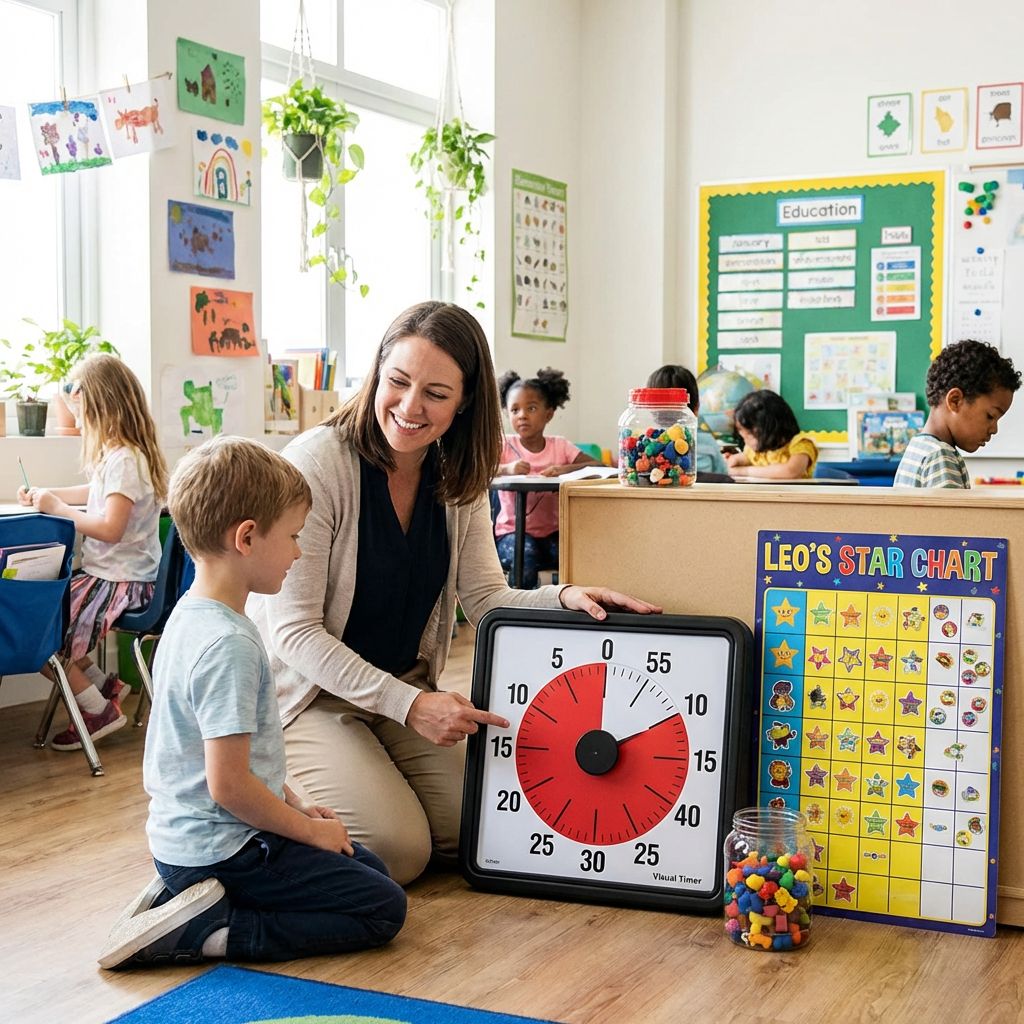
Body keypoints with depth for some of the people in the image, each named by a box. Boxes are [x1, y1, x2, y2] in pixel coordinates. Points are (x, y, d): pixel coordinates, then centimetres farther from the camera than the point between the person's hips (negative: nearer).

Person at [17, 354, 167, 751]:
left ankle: (99, 709, 3)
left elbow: (111, 527, -28)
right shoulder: (119, 454, 10)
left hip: (120, 582, -10)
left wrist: (59, 508, -19)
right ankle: (103, 685, 18)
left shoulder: (123, 459, -20)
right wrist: (47, 494, 21)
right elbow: (97, 493, 29)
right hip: (108, 573, 10)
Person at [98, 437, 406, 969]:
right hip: (221, 850, -10)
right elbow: (229, 785, -25)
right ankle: (205, 930, -10)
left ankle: (184, 895, 9)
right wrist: (310, 829, -11)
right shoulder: (229, 645, -25)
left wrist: (294, 806, 13)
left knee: (367, 866, 18)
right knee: (383, 909, -6)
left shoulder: (190, 615, 7)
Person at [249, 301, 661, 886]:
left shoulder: (457, 480, -1)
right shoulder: (316, 463, -22)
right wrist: (408, 705, -26)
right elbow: (293, 630, -22)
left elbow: (487, 599, -1)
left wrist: (565, 598, -22)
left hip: (409, 692, 6)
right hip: (309, 693, -6)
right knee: (397, 852, -18)